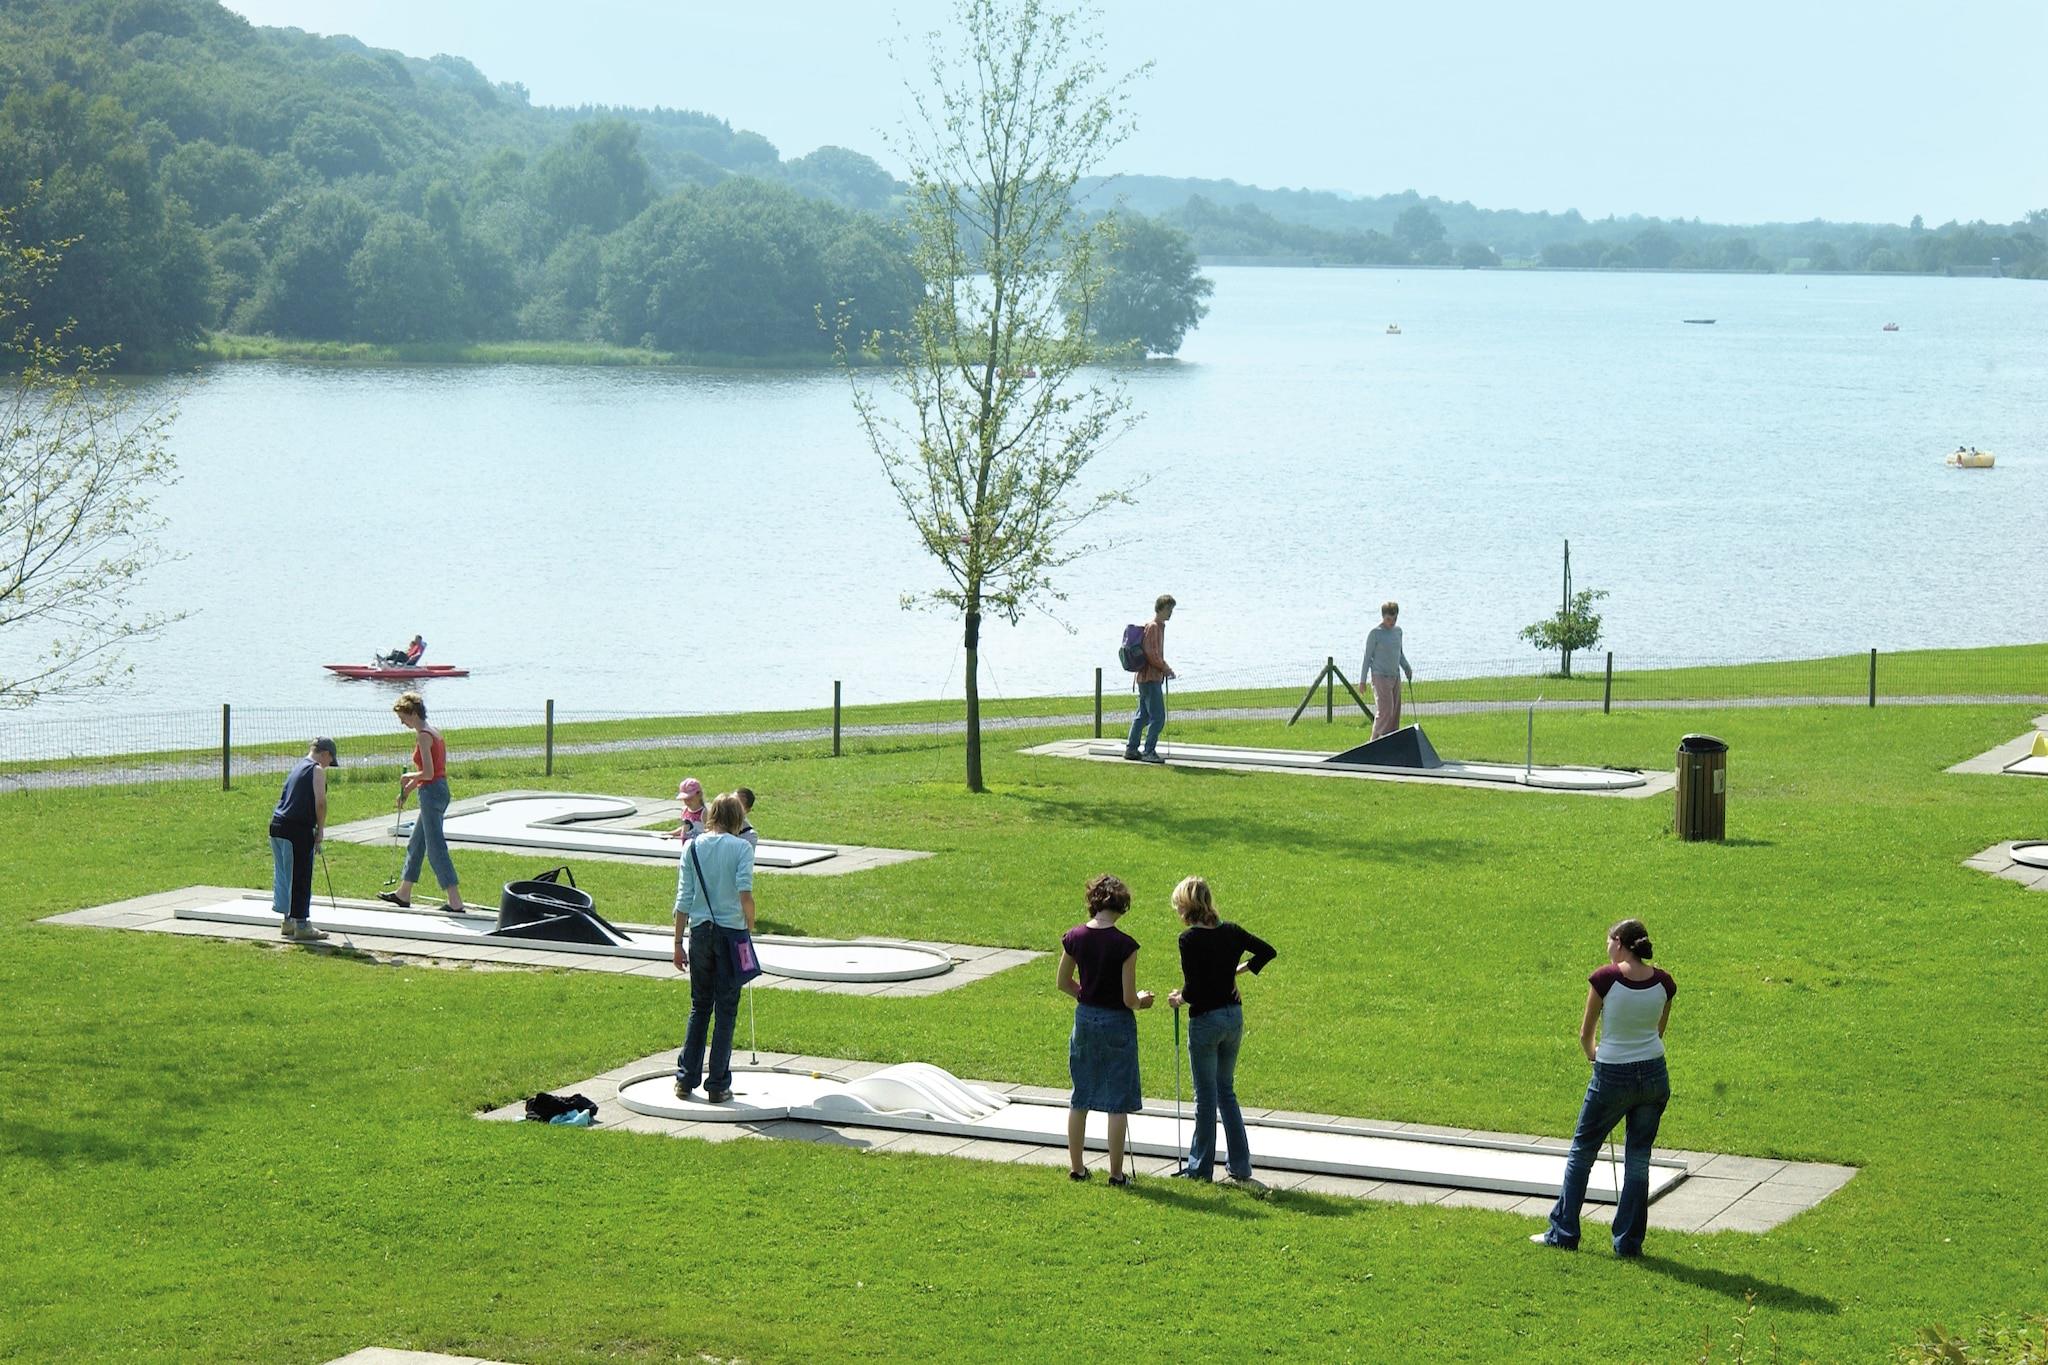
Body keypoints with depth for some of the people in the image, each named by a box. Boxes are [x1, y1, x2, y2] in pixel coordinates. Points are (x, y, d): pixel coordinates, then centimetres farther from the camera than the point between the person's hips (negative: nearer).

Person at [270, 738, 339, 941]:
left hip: (277, 825, 8)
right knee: (300, 878, -2)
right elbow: (320, 802, -12)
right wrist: (320, 829, 0)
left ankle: (288, 922, 24)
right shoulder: (317, 770, -4)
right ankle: (301, 926, 2)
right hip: (298, 830, -8)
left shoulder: (298, 766, 20)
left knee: (284, 876, 15)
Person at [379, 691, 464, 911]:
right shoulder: (434, 732, 13)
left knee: (436, 848, -8)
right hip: (440, 790, 10)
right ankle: (403, 894, 33)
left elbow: (428, 773, -22)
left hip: (431, 793, -10)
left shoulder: (423, 736, -16)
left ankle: (456, 902, -12)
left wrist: (409, 777, -5)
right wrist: (407, 790, 22)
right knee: (415, 844, 21)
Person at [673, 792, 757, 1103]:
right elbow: (745, 893, -16)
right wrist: (749, 927, -1)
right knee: (726, 1010, 4)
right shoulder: (741, 847, -5)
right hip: (731, 931, -3)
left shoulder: (692, 847, 4)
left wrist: (679, 942, 7)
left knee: (699, 1007, 15)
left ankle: (686, 1078, 13)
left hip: (700, 931, 3)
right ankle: (718, 1085, 4)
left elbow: (684, 899, 3)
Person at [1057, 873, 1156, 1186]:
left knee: (1080, 1098, 16)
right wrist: (1142, 1000, 6)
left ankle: (1076, 1167, 24)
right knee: (1118, 1102, 6)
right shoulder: (1125, 945, -18)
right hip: (1117, 1023, -4)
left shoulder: (1073, 938, -5)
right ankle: (1116, 1173, 9)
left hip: (1084, 1019, 4)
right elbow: (1129, 999, -16)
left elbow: (1064, 982, 6)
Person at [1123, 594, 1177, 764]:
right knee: (1158, 717, -8)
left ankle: (1131, 749, 17)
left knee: (1143, 715, 13)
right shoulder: (1153, 627, -15)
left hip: (1145, 678, 10)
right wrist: (1167, 669, -13)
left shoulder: (1159, 626, 16)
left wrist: (1166, 668, 14)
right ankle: (1149, 752, -6)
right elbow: (1151, 654, -21)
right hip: (1151, 678, -10)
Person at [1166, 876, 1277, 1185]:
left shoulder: (1190, 939, -17)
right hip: (1234, 1016, 6)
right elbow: (1267, 951, 11)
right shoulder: (1230, 931, 2)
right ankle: (1240, 1168, 17)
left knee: (1206, 1096, 4)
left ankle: (1200, 1168, 14)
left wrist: (1179, 999, -2)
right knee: (1226, 1091, 17)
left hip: (1205, 1020, -6)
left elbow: (1193, 989, -21)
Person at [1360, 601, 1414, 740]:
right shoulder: (1375, 633, -8)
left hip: (1395, 676, 7)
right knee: (1385, 710, -15)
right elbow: (1368, 657, -5)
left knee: (1395, 712, 5)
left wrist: (1407, 668, 10)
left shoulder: (1398, 631, 11)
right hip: (1380, 676, -7)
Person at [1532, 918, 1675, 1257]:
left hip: (1612, 1077, -3)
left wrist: (1592, 1054, 19)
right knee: (1638, 1158, 12)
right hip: (1654, 1075, 4)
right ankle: (1629, 1241, 14)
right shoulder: (1663, 982, -3)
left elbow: (1585, 1034, -3)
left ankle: (1563, 1232, 18)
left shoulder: (1605, 978, -14)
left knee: (1581, 1152, 13)